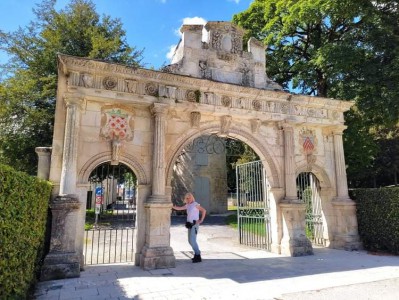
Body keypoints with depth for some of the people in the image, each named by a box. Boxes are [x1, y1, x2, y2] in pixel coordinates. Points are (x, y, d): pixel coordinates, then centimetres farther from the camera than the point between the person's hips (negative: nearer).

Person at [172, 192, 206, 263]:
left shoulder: (195, 204, -9)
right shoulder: (187, 205, 12)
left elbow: (204, 210, -13)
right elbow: (179, 208, 11)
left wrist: (201, 220, -13)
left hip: (194, 224, -8)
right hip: (190, 225, 8)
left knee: (192, 240, -13)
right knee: (190, 241, 12)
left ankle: (198, 257, -7)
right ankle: (197, 253, 26)